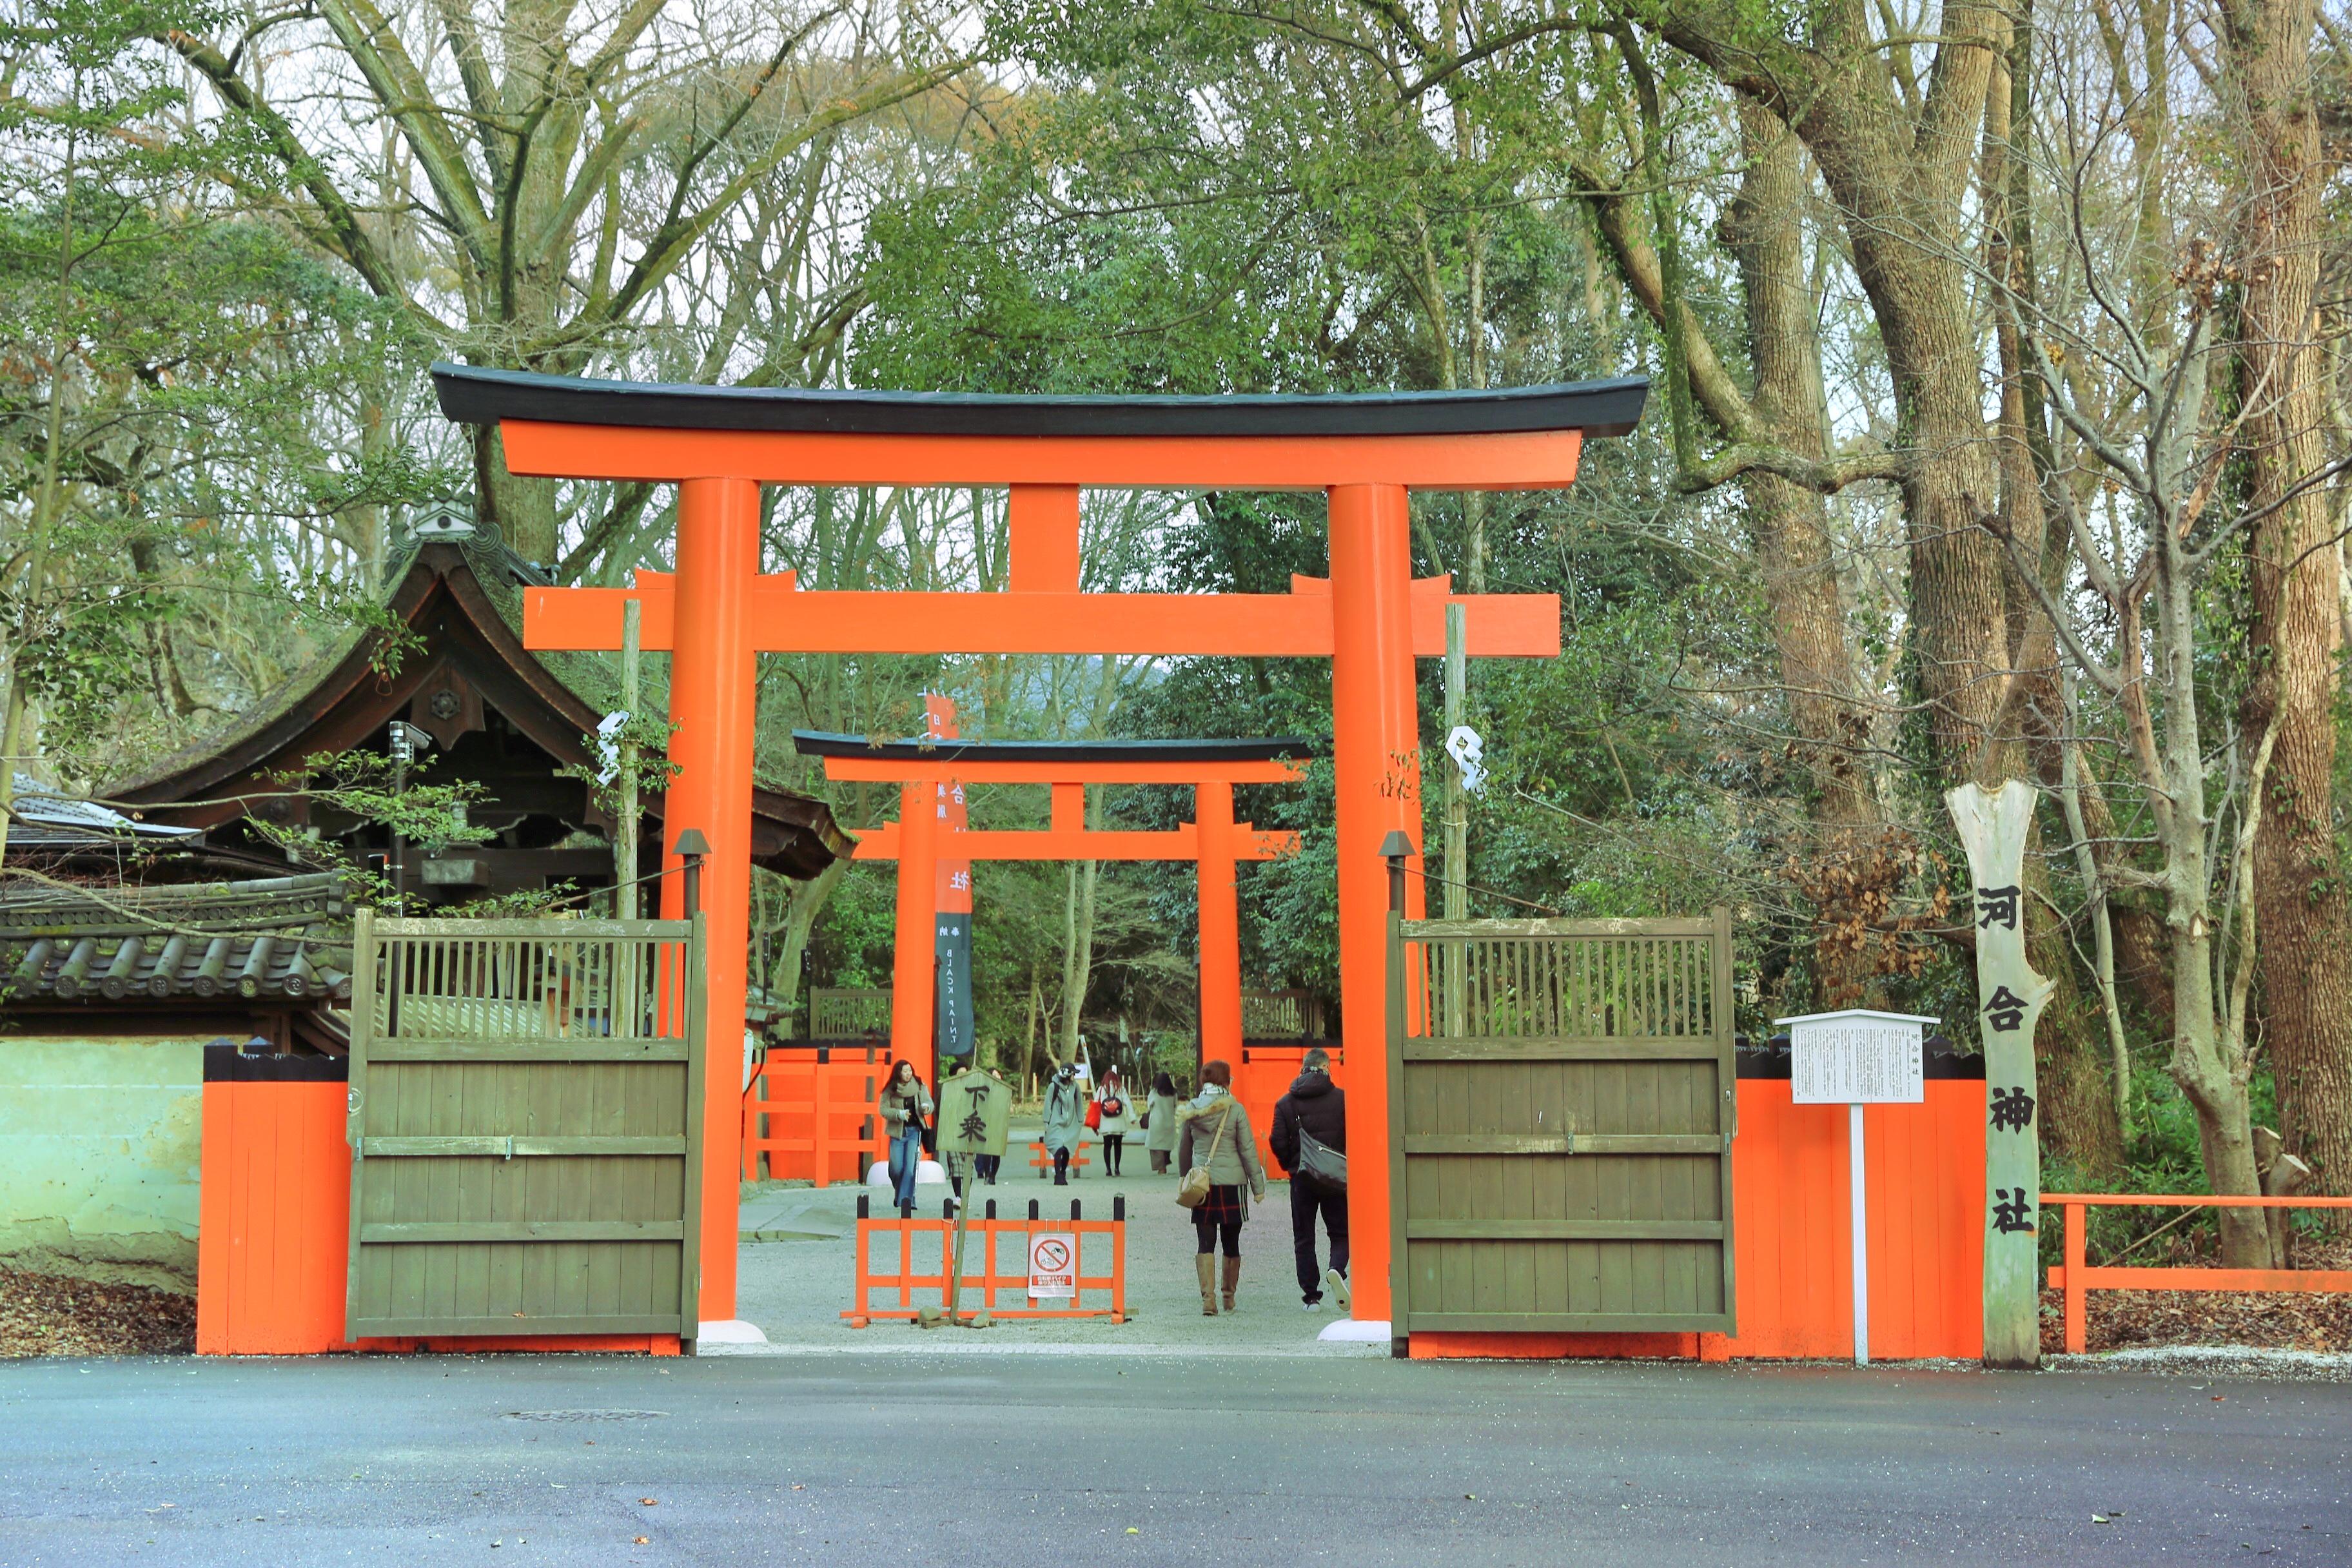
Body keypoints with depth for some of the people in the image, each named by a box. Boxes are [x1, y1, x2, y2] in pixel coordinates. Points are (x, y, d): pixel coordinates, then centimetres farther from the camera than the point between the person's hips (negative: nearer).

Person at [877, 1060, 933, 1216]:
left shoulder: (919, 1086, 0)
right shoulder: (890, 1090, -2)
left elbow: (929, 1103, 1)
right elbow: (884, 1110, -4)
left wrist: (926, 1107, -23)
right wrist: (899, 1114, -20)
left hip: (914, 1130, 0)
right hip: (897, 1131, 0)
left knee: (911, 1166, -12)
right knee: (896, 1169, 1)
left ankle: (907, 1199, -11)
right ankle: (900, 1193, 28)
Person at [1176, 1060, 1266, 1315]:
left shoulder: (1190, 1111, 2)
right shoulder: (1235, 1110, -6)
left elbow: (1183, 1150, 11)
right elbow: (1248, 1150, -3)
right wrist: (1258, 1186, 3)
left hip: (1201, 1183, 1)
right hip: (1232, 1182, -1)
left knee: (1206, 1243, 1)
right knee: (1231, 1243, 12)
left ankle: (1208, 1298, -12)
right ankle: (1229, 1298, 21)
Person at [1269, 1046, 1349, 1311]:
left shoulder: (1285, 1103, 1)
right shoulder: (1341, 1098, -4)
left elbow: (1278, 1142, -3)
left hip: (1301, 1178, 1)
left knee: (1304, 1239, 9)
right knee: (1340, 1233, 9)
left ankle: (1311, 1296, 5)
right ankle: (1336, 1269, -21)